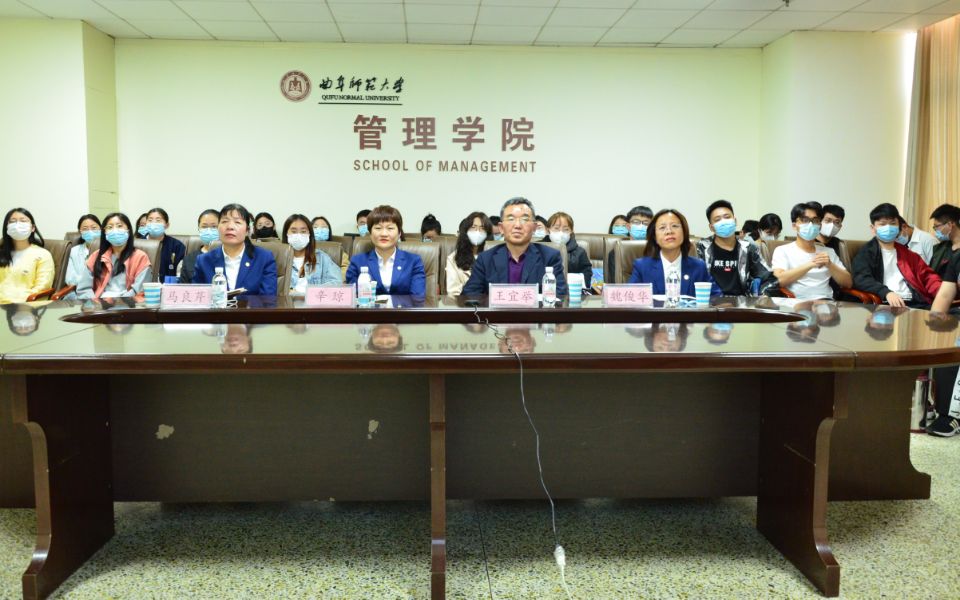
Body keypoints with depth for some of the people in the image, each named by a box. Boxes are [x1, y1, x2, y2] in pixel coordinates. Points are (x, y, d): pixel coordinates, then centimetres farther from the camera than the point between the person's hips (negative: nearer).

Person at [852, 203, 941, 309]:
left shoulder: (908, 254, 26)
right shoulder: (866, 251, 9)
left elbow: (928, 276, 19)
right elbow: (862, 279, -8)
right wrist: (886, 292, -26)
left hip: (914, 304, 5)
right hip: (886, 305, -5)